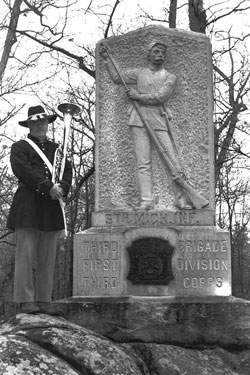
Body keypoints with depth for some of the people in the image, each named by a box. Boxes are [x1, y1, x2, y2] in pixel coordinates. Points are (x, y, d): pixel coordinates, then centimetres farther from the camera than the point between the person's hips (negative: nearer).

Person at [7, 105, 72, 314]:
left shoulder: (56, 148, 24)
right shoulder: (20, 148, 8)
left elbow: (68, 171, 14)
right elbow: (23, 171, -8)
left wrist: (61, 188, -8)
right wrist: (49, 187, -15)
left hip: (52, 209, 5)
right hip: (28, 208, -4)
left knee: (48, 258, 3)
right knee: (26, 254, -7)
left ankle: (44, 300, 6)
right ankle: (26, 300, -4)